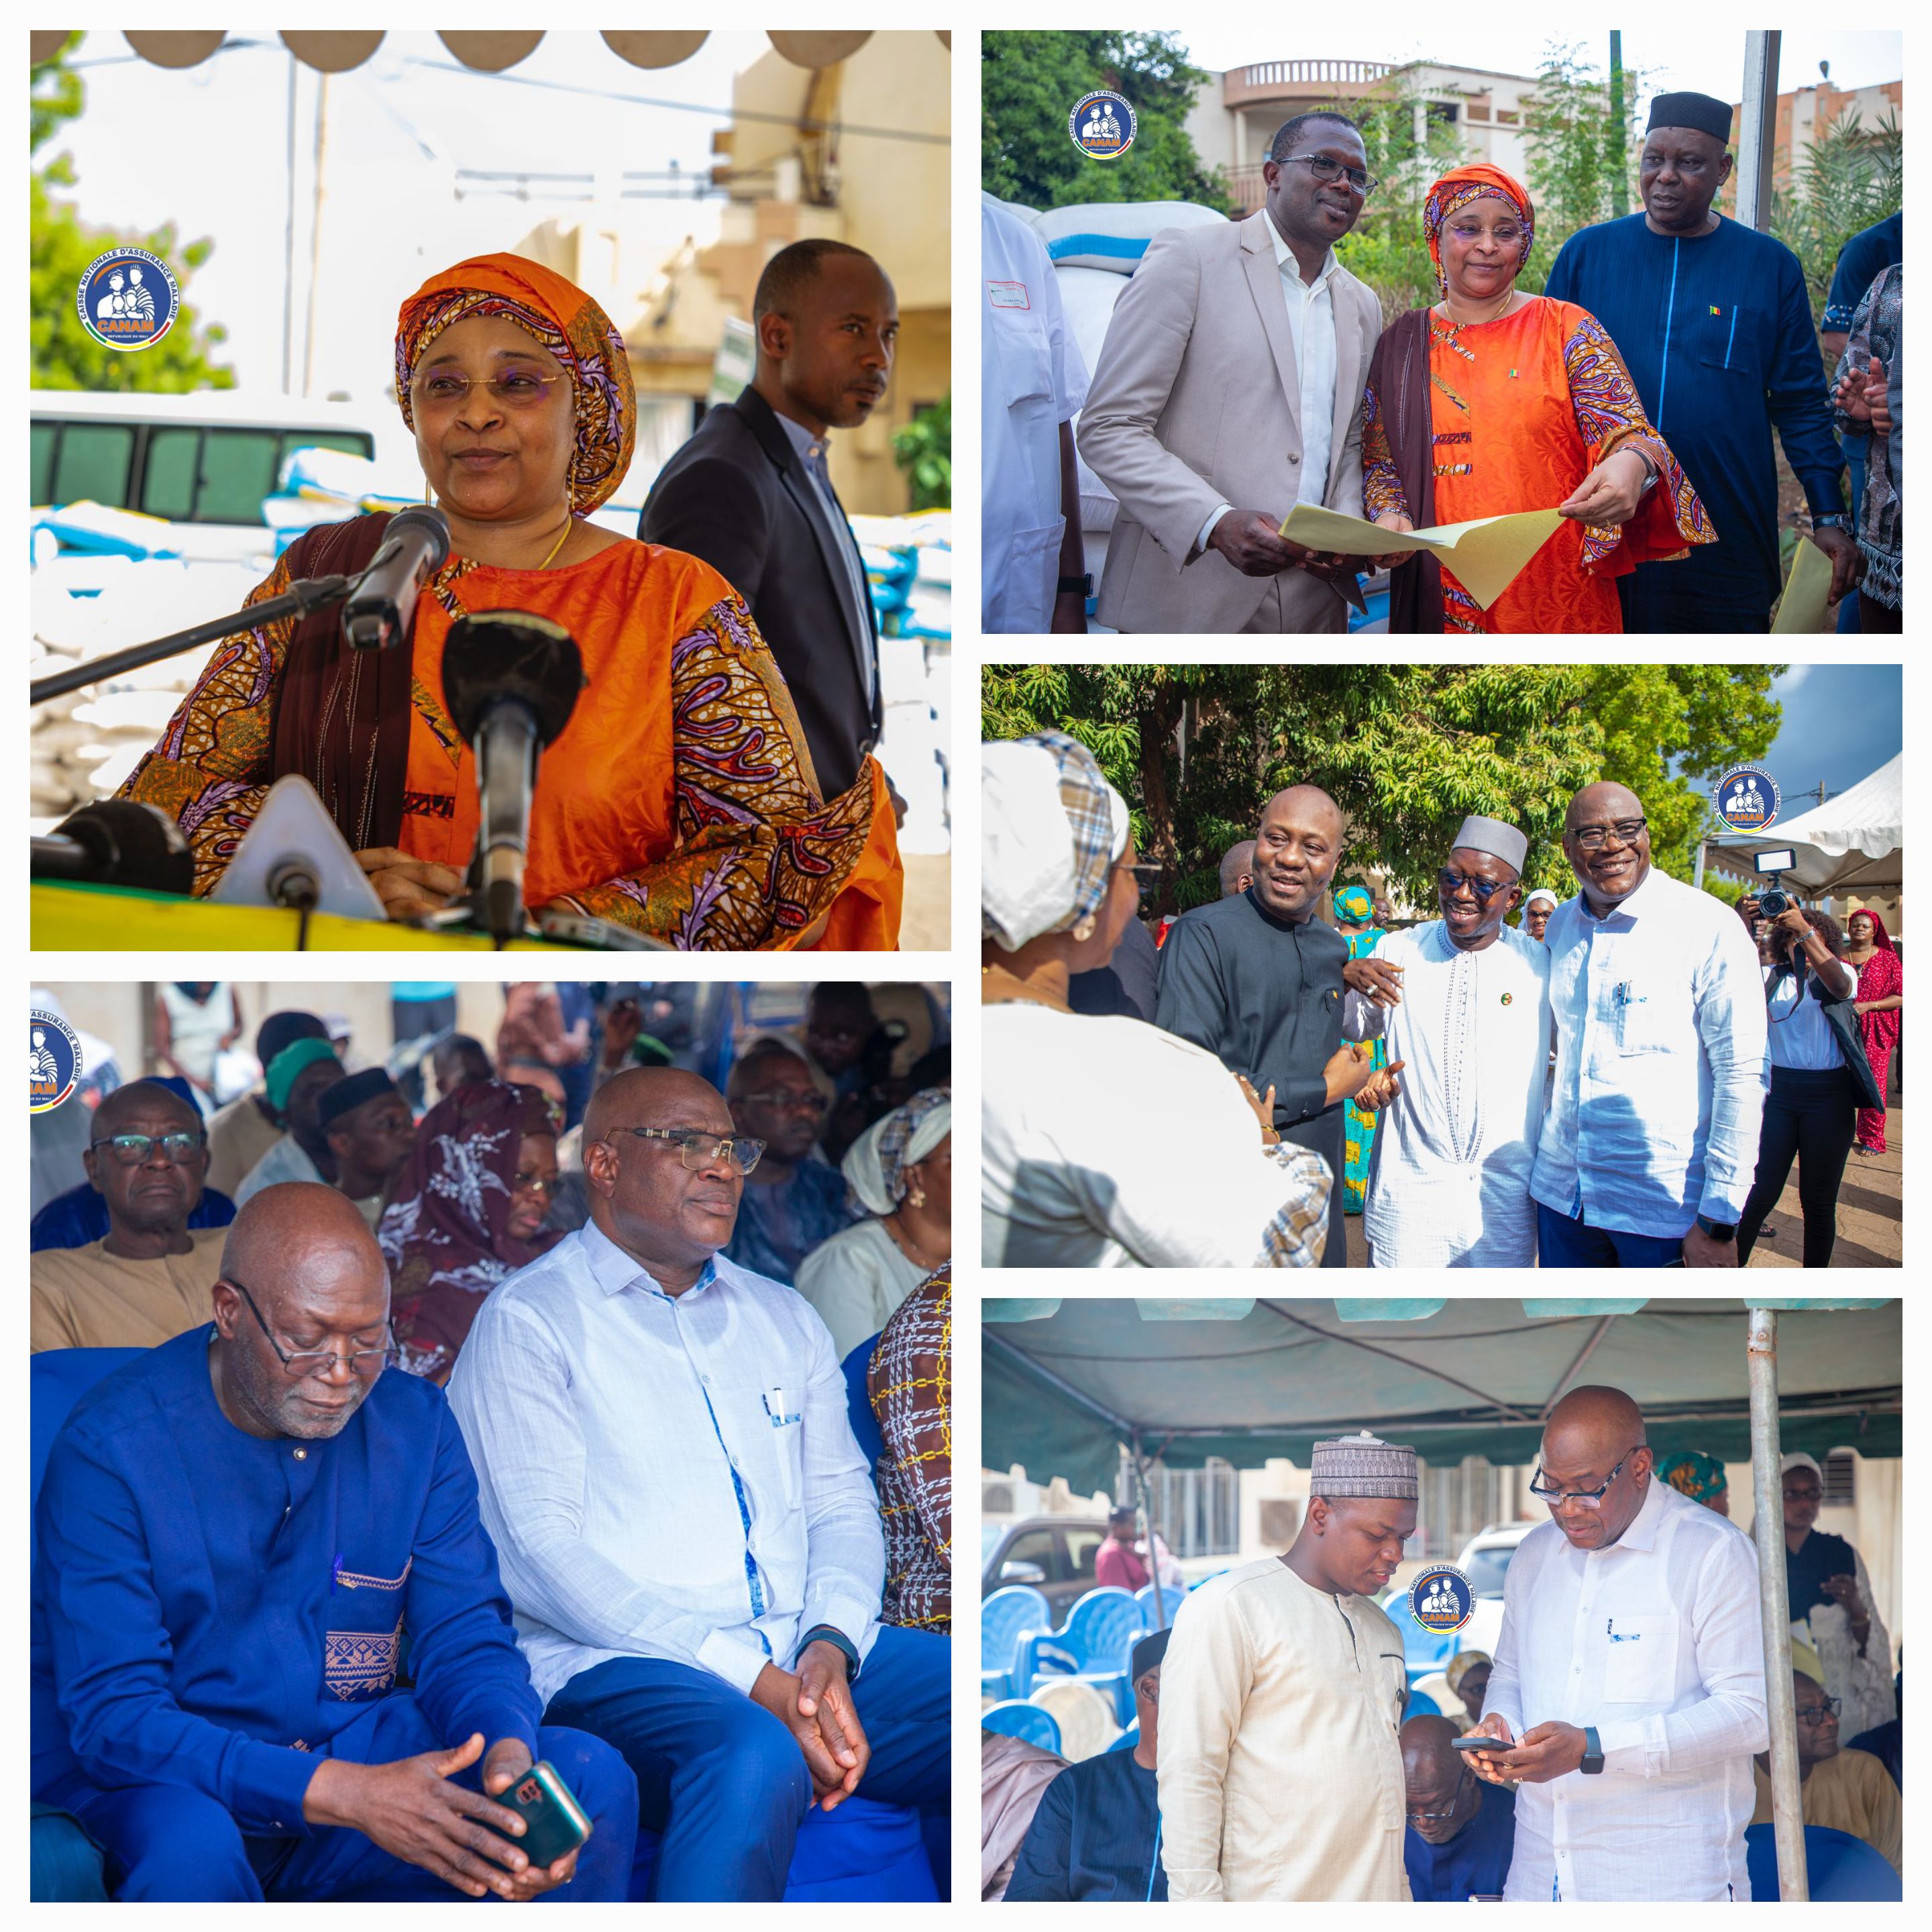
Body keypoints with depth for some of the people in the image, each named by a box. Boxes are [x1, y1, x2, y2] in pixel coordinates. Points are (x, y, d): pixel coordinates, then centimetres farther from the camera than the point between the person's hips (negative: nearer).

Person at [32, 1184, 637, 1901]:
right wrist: (350, 1796, -33)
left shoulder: (414, 1424, 1)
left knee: (593, 1776, -17)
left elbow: (465, 1638, 1)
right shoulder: (112, 1444, -16)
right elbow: (113, 1716, -21)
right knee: (194, 1847, -39)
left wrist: (507, 1756, -25)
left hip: (355, 1746, 4)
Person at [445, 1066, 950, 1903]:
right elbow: (543, 1551, -9)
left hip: (807, 1654, 6)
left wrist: (828, 1644, -8)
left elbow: (842, 1502, 17)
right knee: (756, 1758, -39)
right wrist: (751, 1679, -17)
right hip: (616, 1664, -6)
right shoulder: (528, 1323, 2)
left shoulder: (782, 1319, 23)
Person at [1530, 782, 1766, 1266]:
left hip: (1667, 1205, -5)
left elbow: (1742, 1075, -12)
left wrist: (1719, 1224, -16)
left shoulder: (1709, 927, -9)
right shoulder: (1560, 926, 8)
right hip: (1562, 1188, 5)